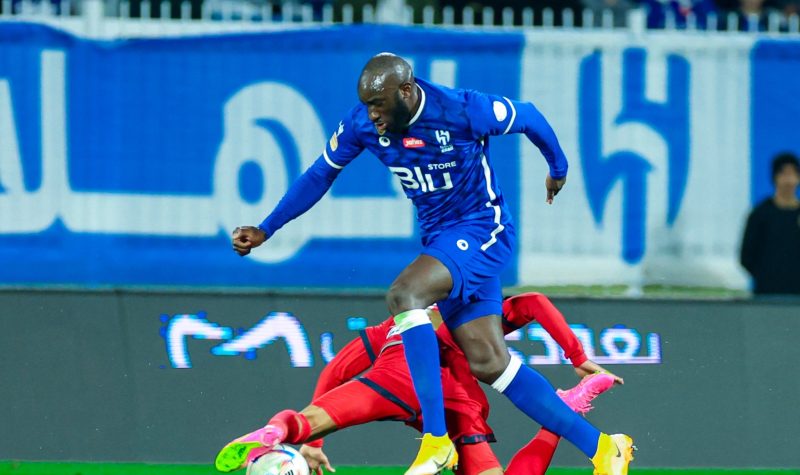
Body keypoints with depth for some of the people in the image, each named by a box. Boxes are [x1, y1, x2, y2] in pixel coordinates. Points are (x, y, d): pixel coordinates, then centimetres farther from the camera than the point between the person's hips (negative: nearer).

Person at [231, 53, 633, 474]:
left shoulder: (463, 111, -22)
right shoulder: (362, 124, -7)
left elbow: (528, 117, -3)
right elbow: (319, 176, 8)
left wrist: (558, 168, 14)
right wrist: (265, 230, 4)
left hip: (481, 230, -7)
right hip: (440, 239, 7)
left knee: (403, 295, -31)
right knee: (488, 364, 1)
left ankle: (436, 440, -32)